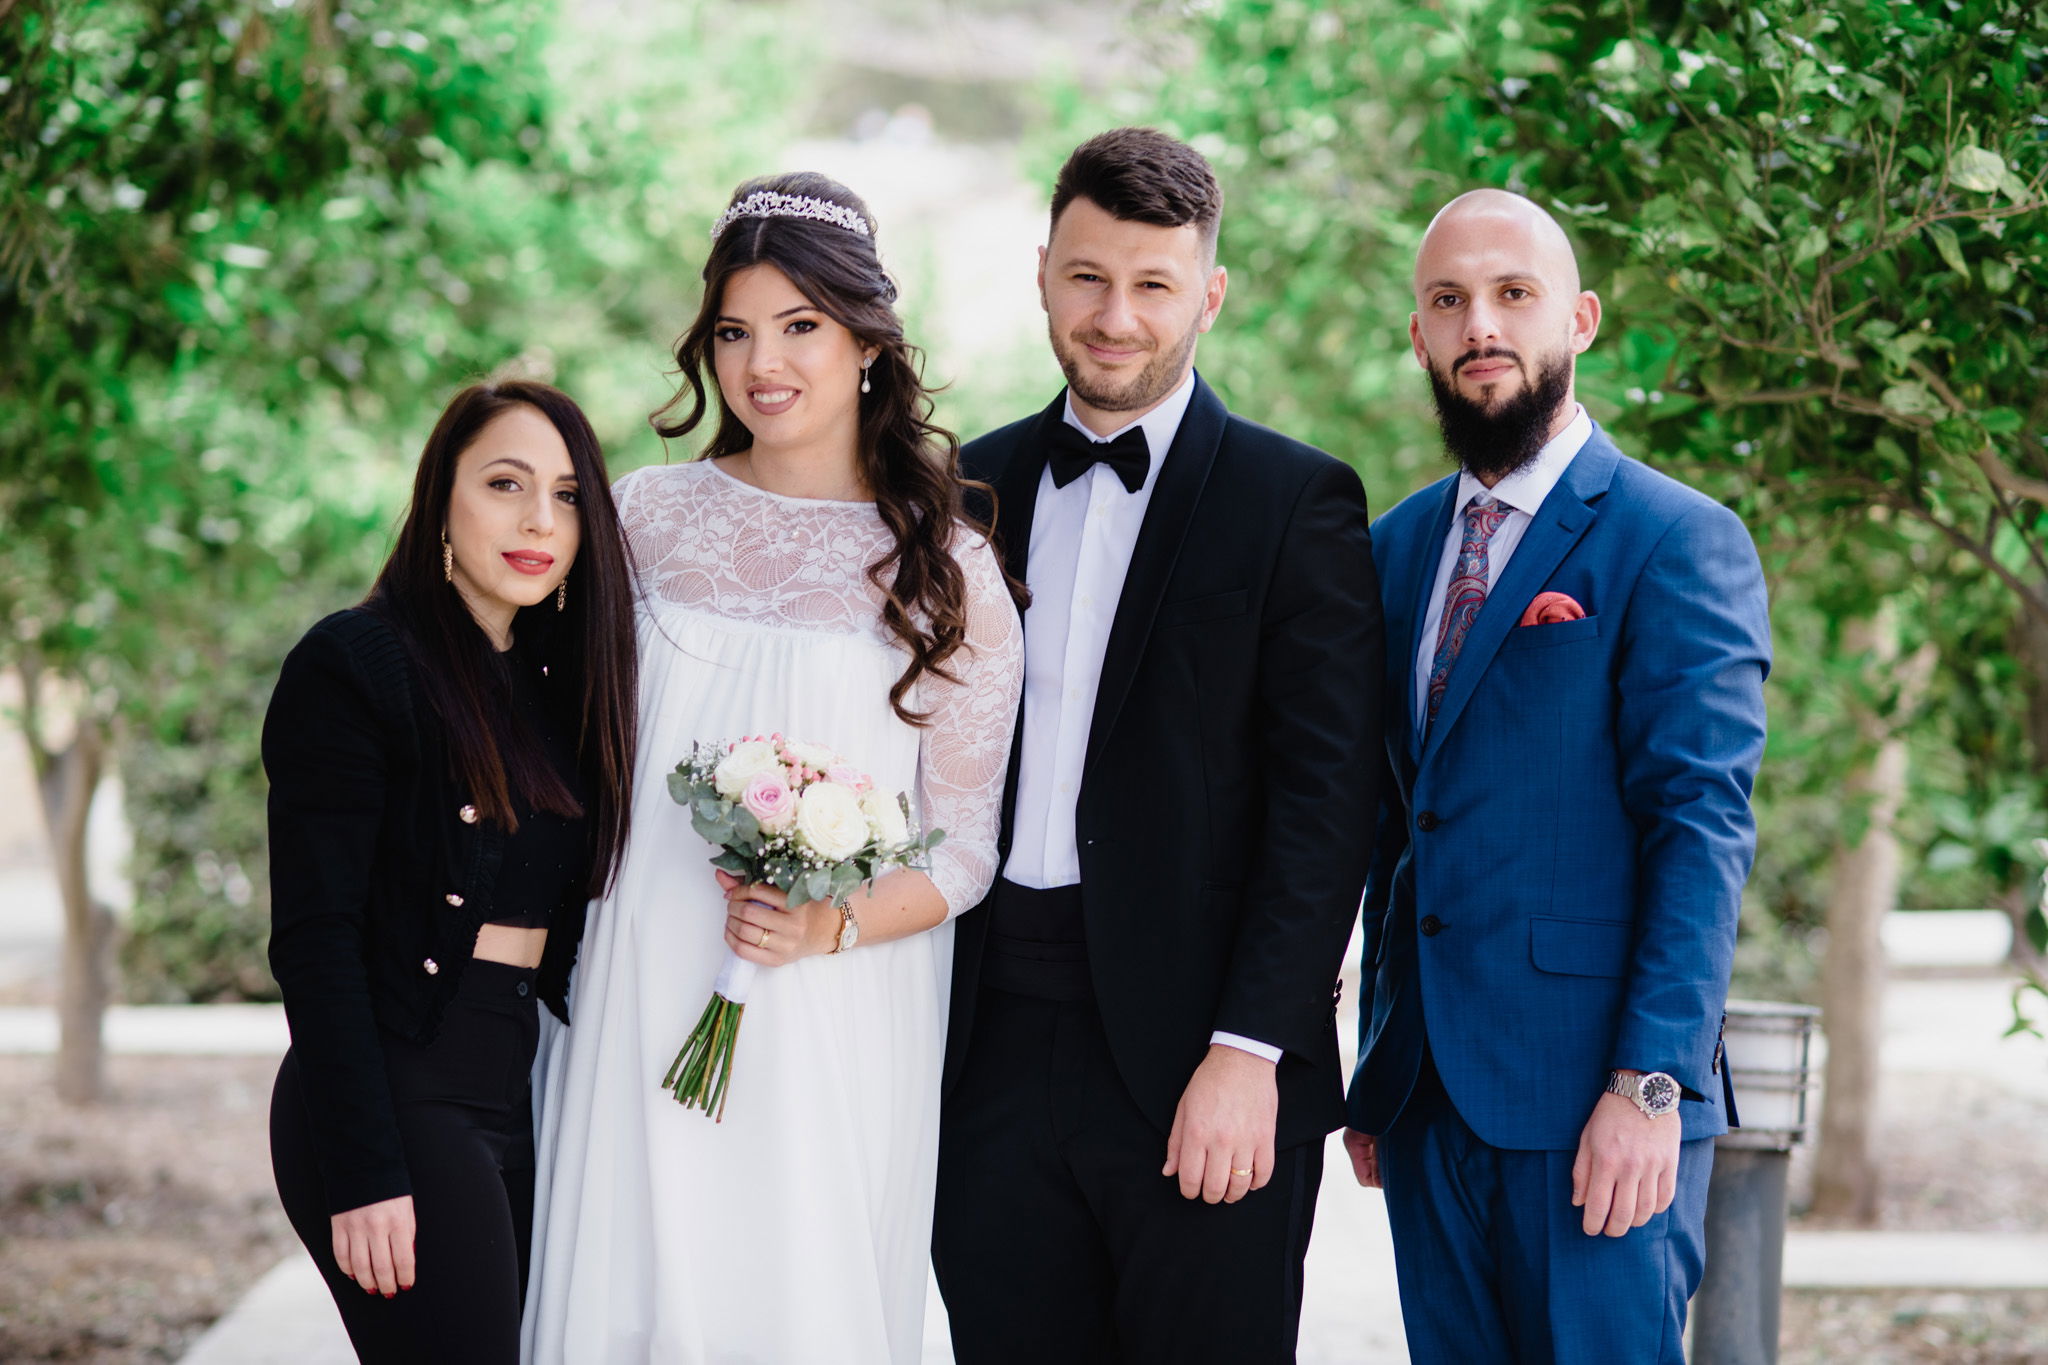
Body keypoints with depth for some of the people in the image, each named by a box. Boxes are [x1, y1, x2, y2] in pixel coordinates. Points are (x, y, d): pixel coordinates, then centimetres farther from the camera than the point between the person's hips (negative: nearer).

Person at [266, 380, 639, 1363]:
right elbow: (314, 939, -12)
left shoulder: (564, 682, 15)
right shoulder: (353, 666, -7)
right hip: (401, 1097, -7)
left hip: (532, 1097, 7)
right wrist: (363, 1172, -18)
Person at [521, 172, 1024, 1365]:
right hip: (643, 1005, 2)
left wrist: (830, 927, -15)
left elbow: (965, 849, 1)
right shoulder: (648, 518, 7)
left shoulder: (947, 568, 1)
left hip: (836, 1029, -2)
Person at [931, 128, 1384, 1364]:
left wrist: (1248, 1052, -14)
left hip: (1202, 1072, -4)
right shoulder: (976, 487, 12)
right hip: (994, 1050, 4)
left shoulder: (1298, 502, -2)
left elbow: (1326, 808, -7)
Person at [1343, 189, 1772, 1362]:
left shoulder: (1678, 543, -6)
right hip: (1428, 1094, 6)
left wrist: (1650, 1085, -18)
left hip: (1590, 1106, -6)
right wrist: (1375, 1072, 12)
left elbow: (1703, 828, -11)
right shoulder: (1399, 549, 14)